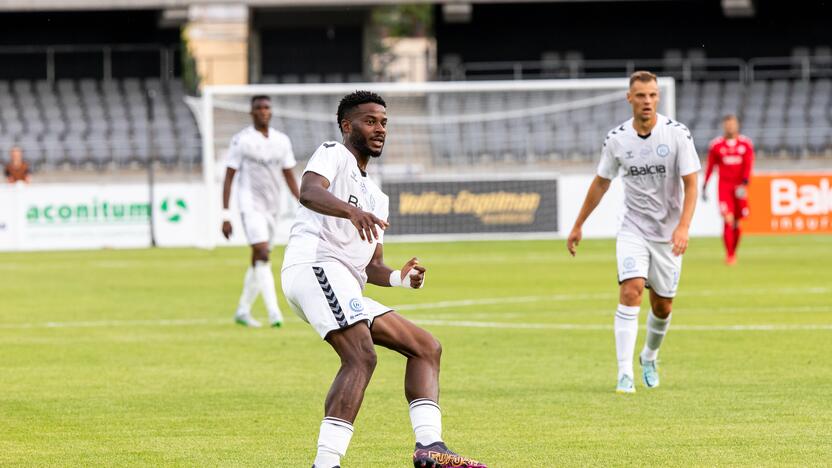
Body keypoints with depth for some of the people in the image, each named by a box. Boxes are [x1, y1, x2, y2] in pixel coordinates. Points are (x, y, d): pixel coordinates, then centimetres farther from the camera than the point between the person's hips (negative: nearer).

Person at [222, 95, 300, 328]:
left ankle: (242, 311, 23)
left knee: (258, 261, 11)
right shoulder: (241, 140, -5)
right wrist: (225, 216, -9)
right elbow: (228, 178, -4)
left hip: (272, 207, 6)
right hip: (250, 204, -6)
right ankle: (274, 312, -25)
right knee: (262, 254, -19)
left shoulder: (282, 141, 10)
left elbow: (289, 176, 15)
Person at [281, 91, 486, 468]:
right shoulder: (333, 155, 4)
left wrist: (399, 278, 6)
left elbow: (371, 265, 29)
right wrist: (352, 210, -39)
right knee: (361, 357, -27)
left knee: (426, 347, 9)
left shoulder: (376, 197, 31)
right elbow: (308, 192, -19)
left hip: (346, 288, 10)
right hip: (315, 265, -10)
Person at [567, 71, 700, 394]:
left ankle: (649, 358, 40)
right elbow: (601, 183, 11)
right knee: (631, 290, -21)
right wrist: (578, 225, 14)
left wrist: (683, 227, -25)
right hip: (633, 230, 0)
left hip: (668, 233, 0)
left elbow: (690, 185, -11)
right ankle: (625, 374, -22)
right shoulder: (617, 139, -4)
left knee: (662, 306, 9)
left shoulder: (677, 134, -10)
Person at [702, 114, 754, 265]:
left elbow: (748, 164, -4)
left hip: (739, 188, 2)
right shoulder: (716, 145, 3)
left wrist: (745, 182, -19)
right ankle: (729, 255, -12)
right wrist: (704, 187, 9)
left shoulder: (746, 144, 4)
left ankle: (733, 252, 25)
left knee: (737, 221, 8)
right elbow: (710, 167, 8)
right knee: (728, 219, -14)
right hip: (724, 186, -2)